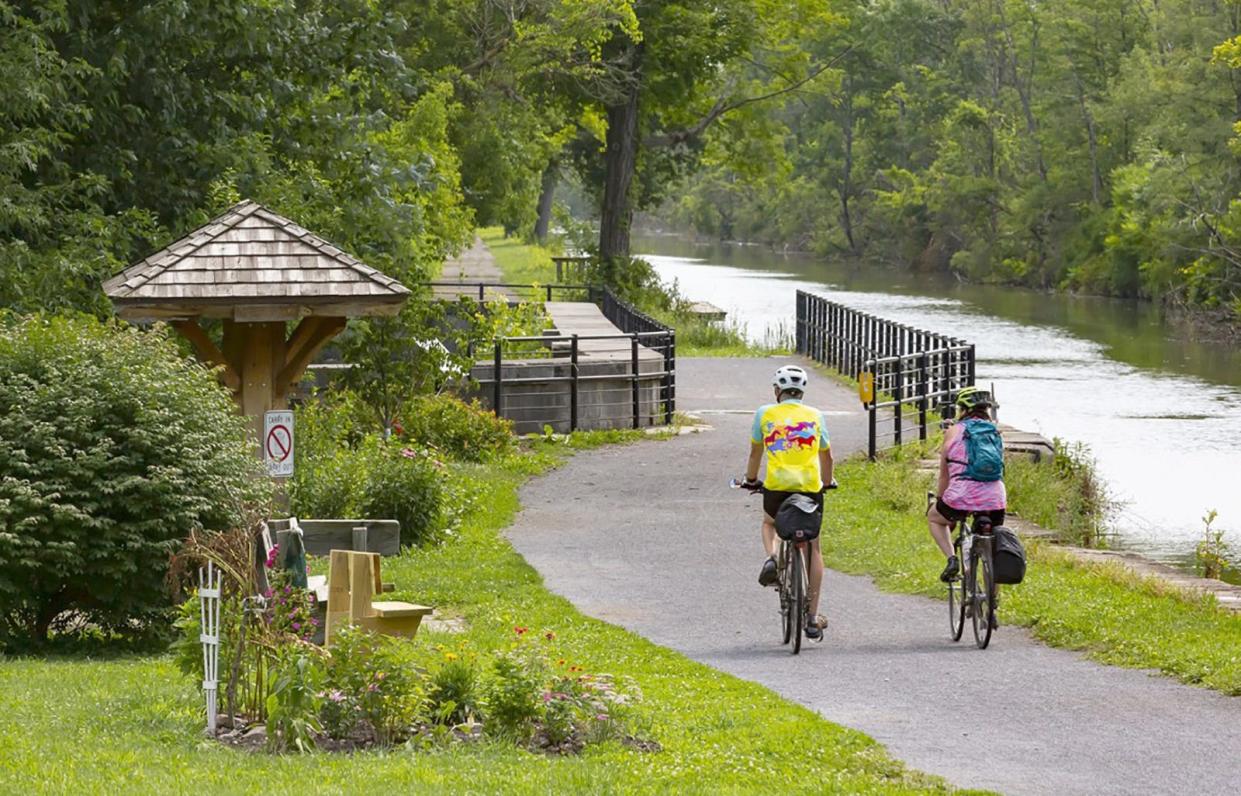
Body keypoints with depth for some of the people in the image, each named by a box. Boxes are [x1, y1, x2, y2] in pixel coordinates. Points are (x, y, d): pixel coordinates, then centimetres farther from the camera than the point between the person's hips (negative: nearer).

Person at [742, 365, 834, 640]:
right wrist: (827, 481, 40)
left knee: (769, 522, 33)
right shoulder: (815, 416, 11)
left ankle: (771, 558, 0)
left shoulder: (765, 413, 7)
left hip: (777, 486, -1)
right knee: (813, 548, 14)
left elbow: (755, 453, 16)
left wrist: (751, 480, 34)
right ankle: (813, 618, 12)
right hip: (810, 487, 1)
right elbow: (827, 456, 22)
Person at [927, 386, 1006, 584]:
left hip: (962, 497, -3)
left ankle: (951, 558, 9)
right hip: (994, 499, 3)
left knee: (934, 517, 30)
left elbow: (944, 475, 13)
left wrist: (939, 500, 27)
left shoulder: (954, 432, 8)